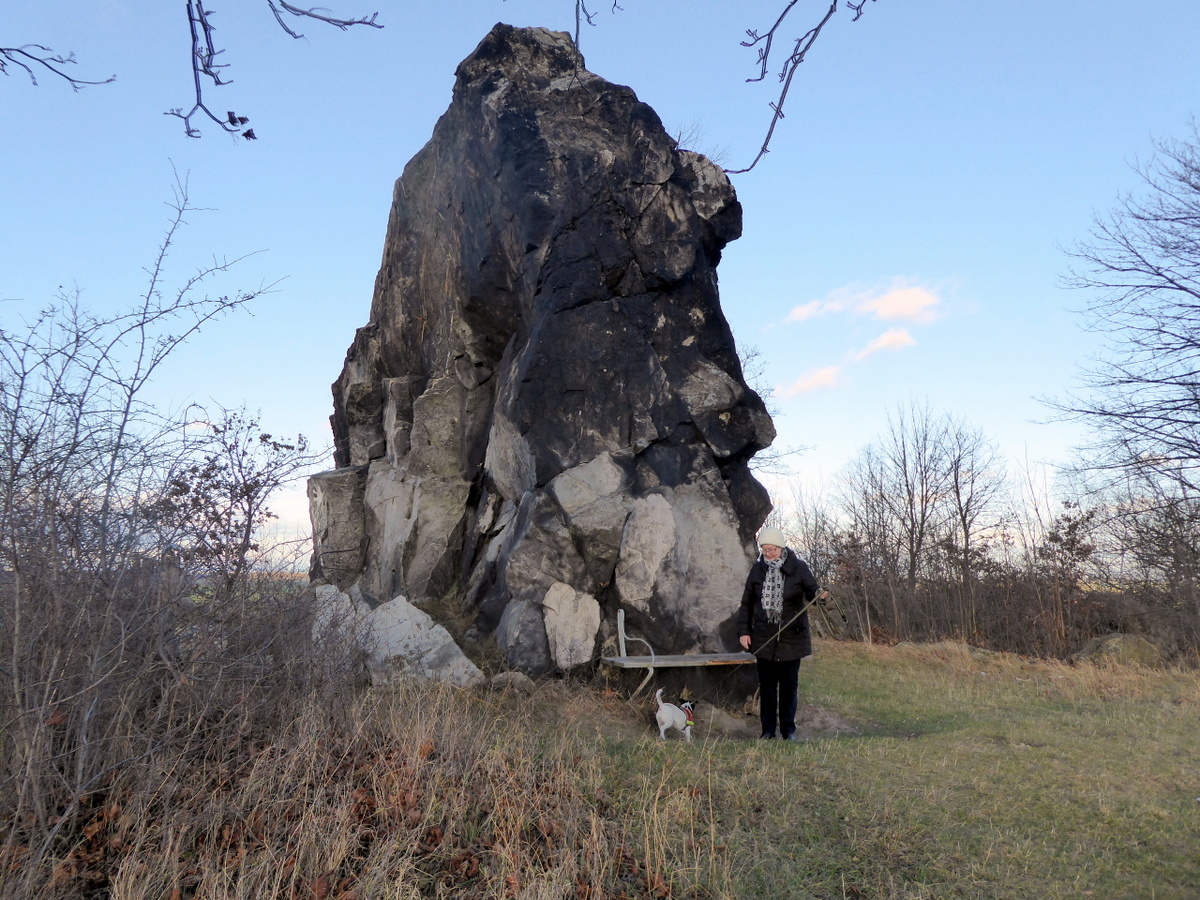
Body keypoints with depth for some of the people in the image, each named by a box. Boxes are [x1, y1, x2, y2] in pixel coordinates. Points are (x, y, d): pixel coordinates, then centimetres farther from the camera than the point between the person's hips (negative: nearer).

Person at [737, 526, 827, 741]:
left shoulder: (799, 568, -4)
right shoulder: (757, 569, 3)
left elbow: (812, 590, -2)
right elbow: (747, 603, 8)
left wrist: (819, 594, -27)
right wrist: (744, 631, 1)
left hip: (792, 638, -1)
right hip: (764, 639, 2)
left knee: (789, 684, 7)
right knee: (767, 684, 7)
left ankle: (788, 730, 17)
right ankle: (768, 730, 15)